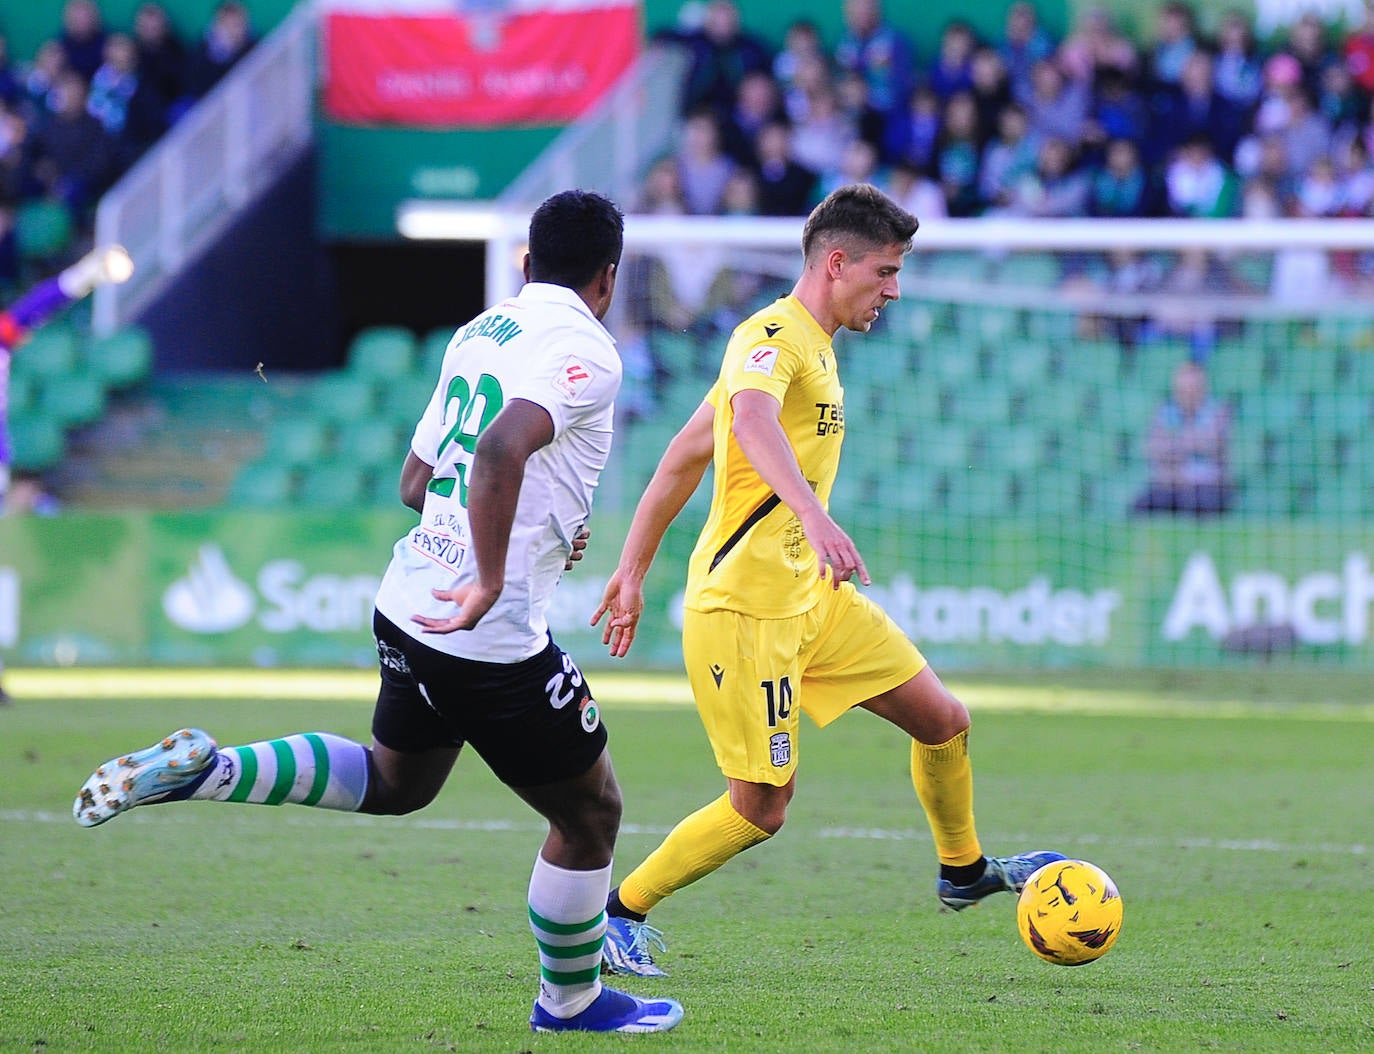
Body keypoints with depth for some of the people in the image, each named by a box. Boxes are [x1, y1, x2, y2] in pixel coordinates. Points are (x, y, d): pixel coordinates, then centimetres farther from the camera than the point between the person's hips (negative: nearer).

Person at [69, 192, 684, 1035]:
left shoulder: (479, 333, 11)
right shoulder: (584, 351, -14)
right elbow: (501, 451, -33)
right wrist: (491, 585, -29)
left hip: (410, 608, 8)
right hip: (493, 645, -8)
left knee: (395, 782, 29)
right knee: (591, 811, 10)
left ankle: (200, 771, 12)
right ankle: (571, 1001, 26)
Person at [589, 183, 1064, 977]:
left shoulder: (814, 346, 16)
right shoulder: (773, 337, -15)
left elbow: (688, 451, 21)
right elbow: (750, 420, -40)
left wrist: (634, 570, 22)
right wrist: (815, 514, -56)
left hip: (812, 596, 9)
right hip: (745, 606, -9)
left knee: (944, 721, 10)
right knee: (762, 806, -6)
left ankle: (964, 871, 32)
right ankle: (619, 912, 8)